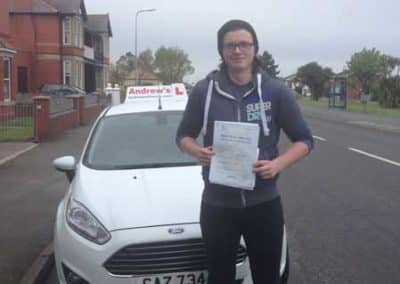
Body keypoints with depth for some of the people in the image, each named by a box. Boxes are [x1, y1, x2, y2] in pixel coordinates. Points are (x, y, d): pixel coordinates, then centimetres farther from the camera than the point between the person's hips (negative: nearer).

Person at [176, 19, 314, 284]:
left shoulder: (276, 91, -3)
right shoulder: (204, 90, -1)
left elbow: (304, 140, 2)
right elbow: (184, 136, 9)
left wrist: (278, 164, -17)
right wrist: (198, 151, -14)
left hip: (264, 203, 0)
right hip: (217, 204, 1)